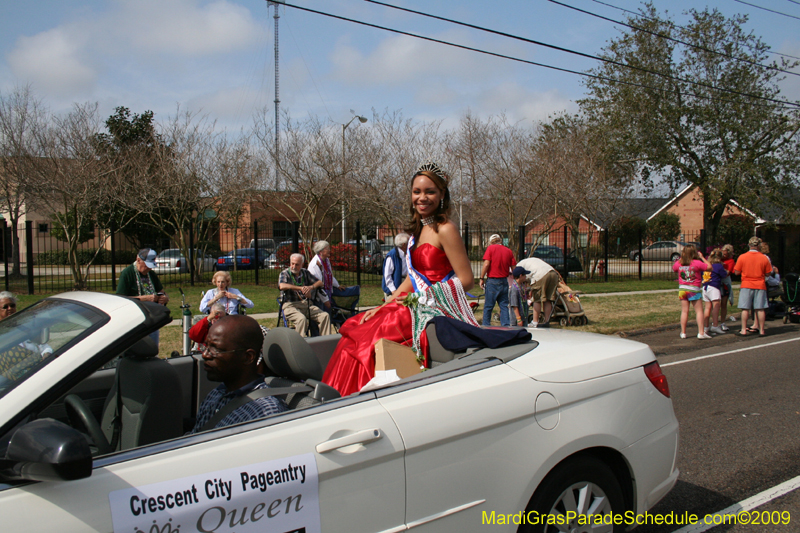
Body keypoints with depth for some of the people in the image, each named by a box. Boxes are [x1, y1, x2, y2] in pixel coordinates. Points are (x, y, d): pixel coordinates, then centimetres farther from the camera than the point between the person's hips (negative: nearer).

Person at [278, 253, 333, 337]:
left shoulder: (305, 273, 18)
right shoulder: (285, 274, 2)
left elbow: (319, 282, 14)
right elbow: (282, 286, -20)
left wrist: (311, 287, -9)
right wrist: (300, 288, -26)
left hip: (307, 304, 5)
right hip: (291, 305, -5)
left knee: (325, 316, -17)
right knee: (302, 319, -35)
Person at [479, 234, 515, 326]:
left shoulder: (490, 248, -2)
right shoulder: (509, 251, 9)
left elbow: (486, 264, -11)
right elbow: (514, 268, 7)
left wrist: (482, 278, -6)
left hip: (492, 281, -4)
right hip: (504, 281, 4)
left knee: (488, 306, 3)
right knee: (504, 305, 8)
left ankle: (486, 326, 8)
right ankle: (506, 325, 5)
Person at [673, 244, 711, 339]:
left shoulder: (678, 263, -1)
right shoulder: (697, 263, -13)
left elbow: (673, 269, 20)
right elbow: (709, 267, -7)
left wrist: (680, 258, 19)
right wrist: (702, 257, 1)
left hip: (682, 289, 4)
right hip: (694, 290, -4)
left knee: (684, 311, 8)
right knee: (699, 311, 2)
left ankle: (683, 332, 9)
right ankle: (701, 332, -2)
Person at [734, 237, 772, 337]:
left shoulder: (742, 257, -5)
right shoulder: (764, 258, -2)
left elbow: (737, 272, 0)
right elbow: (768, 273, 4)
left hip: (746, 285, -1)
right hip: (760, 285, 1)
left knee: (745, 309, 2)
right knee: (760, 309, 4)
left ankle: (744, 330, 3)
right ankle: (761, 330, 8)